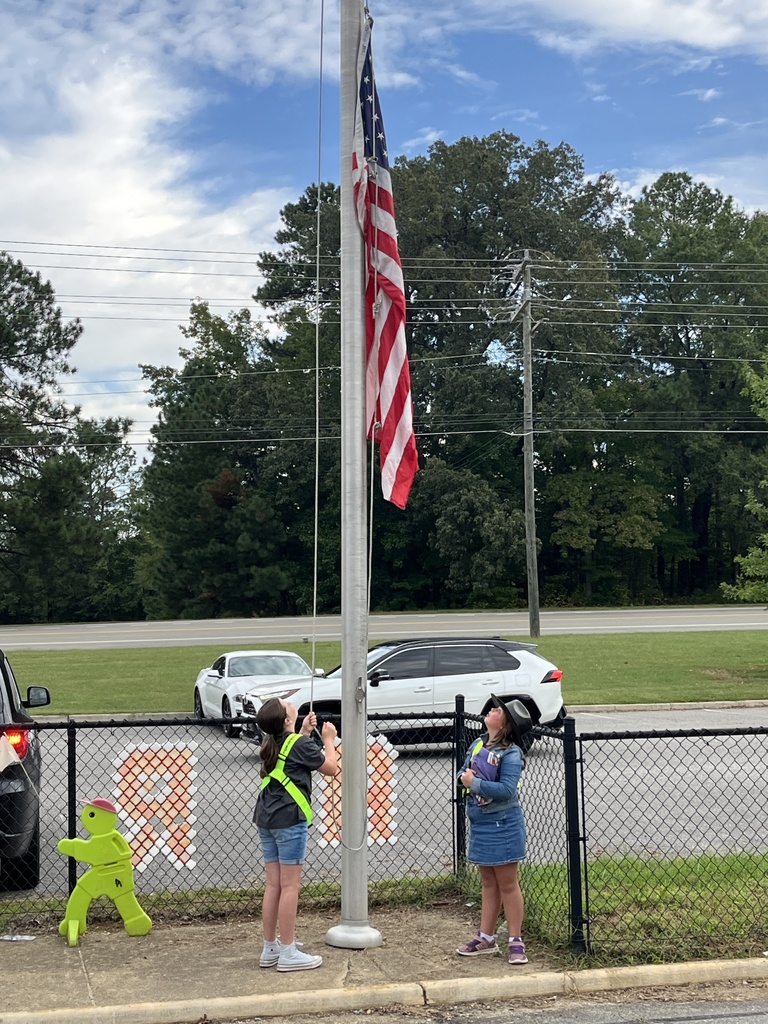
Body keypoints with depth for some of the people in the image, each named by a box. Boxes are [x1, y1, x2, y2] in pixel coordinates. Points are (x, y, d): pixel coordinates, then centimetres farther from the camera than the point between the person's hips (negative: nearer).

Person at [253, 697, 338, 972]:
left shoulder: (271, 743, 11)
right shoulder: (299, 744, -12)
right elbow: (331, 767, -1)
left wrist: (305, 732, 27)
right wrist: (328, 739, 12)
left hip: (266, 818, 8)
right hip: (290, 819, -8)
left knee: (273, 885, 12)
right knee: (290, 886, -3)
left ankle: (270, 948, 18)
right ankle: (288, 953, 0)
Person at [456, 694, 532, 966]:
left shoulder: (510, 754, -18)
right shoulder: (479, 744, 6)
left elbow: (507, 790, -28)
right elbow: (463, 771, 15)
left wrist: (475, 783, -22)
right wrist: (464, 777, -8)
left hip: (502, 824, -8)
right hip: (479, 823, 8)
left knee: (507, 884, 2)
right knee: (488, 883, 17)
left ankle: (516, 941, 12)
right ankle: (486, 938, 26)